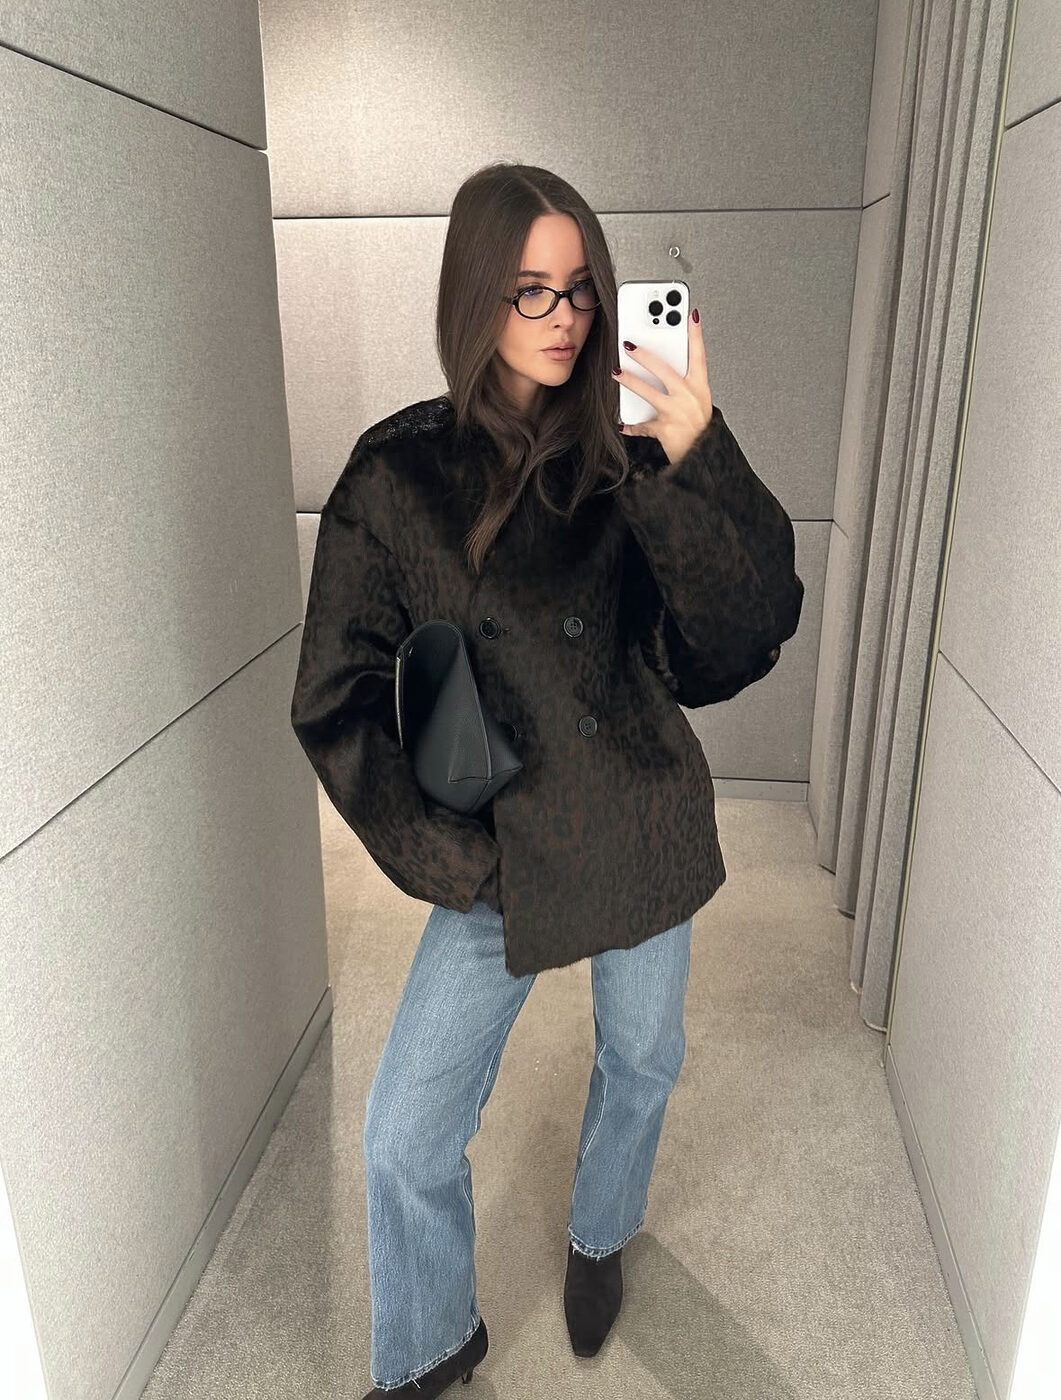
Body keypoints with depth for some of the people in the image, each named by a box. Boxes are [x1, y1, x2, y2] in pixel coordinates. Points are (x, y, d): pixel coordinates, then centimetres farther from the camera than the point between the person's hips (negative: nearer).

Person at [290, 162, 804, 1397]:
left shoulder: (632, 458, -6)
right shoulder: (399, 472, -9)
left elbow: (746, 643, -17)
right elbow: (336, 702, -6)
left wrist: (692, 463, -30)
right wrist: (447, 856, -10)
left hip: (646, 831, 2)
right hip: (500, 857, -1)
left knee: (641, 1062, 23)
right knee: (404, 1143, 5)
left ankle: (598, 1240, 57)